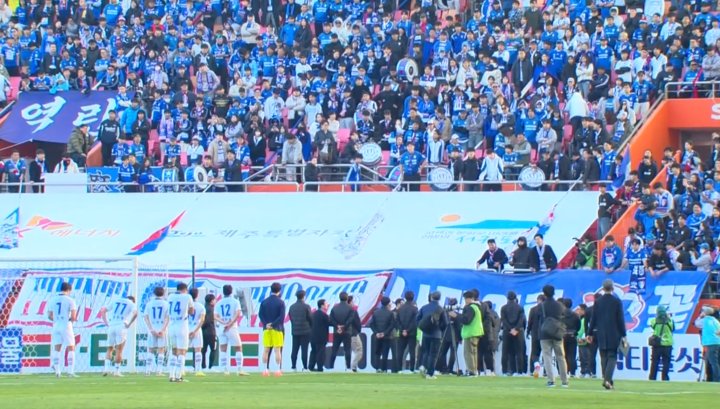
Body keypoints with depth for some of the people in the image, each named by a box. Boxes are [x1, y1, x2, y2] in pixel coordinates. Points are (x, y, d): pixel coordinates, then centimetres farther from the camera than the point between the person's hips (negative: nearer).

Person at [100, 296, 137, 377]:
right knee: (119, 350, 1)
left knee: (110, 348, 15)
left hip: (111, 327, 3)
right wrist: (129, 324, -5)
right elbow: (135, 313, -12)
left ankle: (107, 368, -1)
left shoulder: (115, 302, 22)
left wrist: (106, 323, 13)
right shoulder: (131, 304, 10)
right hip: (121, 327, -3)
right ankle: (117, 371, -2)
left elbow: (103, 310, 18)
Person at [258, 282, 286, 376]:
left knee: (266, 350, 6)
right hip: (277, 329, -3)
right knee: (278, 350, -2)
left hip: (267, 329, 3)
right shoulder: (280, 302, -6)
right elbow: (282, 316, -14)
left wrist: (266, 324, -8)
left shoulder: (264, 302, 7)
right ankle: (278, 370, -5)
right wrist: (273, 325, -12)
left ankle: (266, 369, 3)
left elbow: (260, 314, -1)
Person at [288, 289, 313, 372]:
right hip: (305, 331, -4)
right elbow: (311, 318, -4)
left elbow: (290, 318, 8)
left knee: (294, 350, 6)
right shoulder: (306, 307, -9)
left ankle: (293, 367, 5)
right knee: (304, 350, -3)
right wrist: (311, 327, 14)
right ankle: (305, 367, -4)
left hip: (295, 331, 4)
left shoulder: (292, 307, 6)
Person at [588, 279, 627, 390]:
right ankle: (607, 379, -18)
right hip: (614, 335, -2)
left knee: (604, 358, 8)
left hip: (601, 335, 2)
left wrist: (590, 333, 11)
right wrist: (623, 335, -1)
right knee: (612, 357, -1)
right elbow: (621, 319, -5)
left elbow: (593, 319, 3)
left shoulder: (598, 302, 1)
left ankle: (606, 380, 7)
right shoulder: (617, 302, -5)